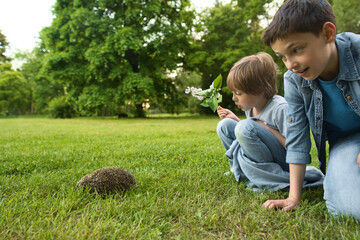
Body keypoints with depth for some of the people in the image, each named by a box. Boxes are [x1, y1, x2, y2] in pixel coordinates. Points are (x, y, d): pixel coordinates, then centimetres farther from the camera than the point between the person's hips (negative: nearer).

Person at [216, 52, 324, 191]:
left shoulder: (280, 108, -21)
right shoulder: (250, 107, 3)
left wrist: (267, 128, -23)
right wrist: (235, 119, 2)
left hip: (284, 163, -8)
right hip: (261, 158, 8)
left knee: (245, 127, -29)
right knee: (224, 125, -2)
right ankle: (246, 170, -4)